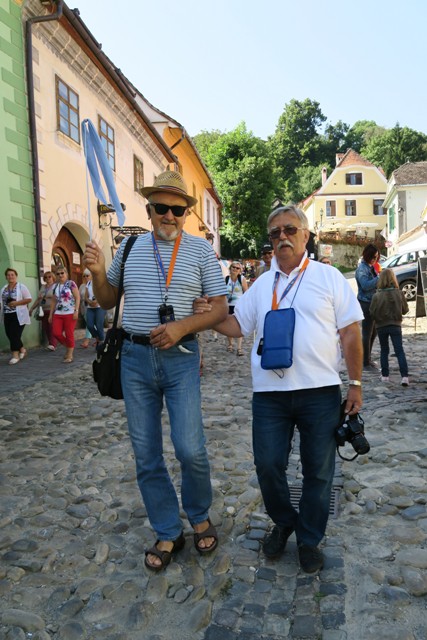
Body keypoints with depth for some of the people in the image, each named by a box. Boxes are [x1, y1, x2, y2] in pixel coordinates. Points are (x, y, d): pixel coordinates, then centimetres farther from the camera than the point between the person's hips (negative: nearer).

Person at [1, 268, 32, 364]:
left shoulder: (21, 287, -3)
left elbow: (29, 299, -9)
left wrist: (16, 303, -18)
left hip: (18, 315, -6)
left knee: (14, 335, -9)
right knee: (9, 334, 8)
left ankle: (15, 355, -1)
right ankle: (22, 349, 27)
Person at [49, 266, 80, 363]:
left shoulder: (71, 283, -3)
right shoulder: (55, 286, 14)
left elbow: (77, 298, -7)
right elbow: (53, 301, 18)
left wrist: (76, 311, -15)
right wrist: (51, 314, 14)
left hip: (70, 313, -5)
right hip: (58, 314, 5)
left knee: (69, 334, -2)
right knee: (56, 333, -4)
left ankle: (70, 355, 8)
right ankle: (68, 347, 22)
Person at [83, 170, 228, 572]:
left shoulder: (200, 249, 1)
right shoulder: (130, 247, 8)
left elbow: (221, 308, -1)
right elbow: (107, 302, 15)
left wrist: (183, 326, -17)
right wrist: (97, 272, -5)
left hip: (180, 358, -2)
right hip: (135, 358, 3)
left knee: (190, 449, -6)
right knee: (145, 454, 8)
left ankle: (199, 517, 25)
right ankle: (168, 534, 27)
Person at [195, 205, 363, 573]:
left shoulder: (330, 278, 2)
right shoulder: (261, 286, 12)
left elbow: (351, 332, 1)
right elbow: (237, 325, 13)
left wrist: (355, 383, -2)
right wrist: (209, 316, -7)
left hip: (320, 392, -2)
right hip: (270, 393, 3)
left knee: (318, 471, 9)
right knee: (268, 465, 7)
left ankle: (310, 539, 31)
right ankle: (283, 522, 35)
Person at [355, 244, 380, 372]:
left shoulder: (371, 267, 14)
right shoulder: (362, 268, -14)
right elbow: (366, 285, -26)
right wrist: (380, 278, -26)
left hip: (373, 302, 9)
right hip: (366, 303, -9)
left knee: (373, 332, 17)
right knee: (367, 334, -3)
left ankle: (367, 358, 30)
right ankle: (365, 364, 6)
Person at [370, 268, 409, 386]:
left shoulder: (377, 296, -14)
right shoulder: (399, 293, -9)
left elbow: (372, 313, -8)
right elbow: (405, 310, 1)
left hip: (381, 326, 0)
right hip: (395, 325, 0)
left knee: (384, 351, 14)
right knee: (399, 351, 3)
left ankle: (385, 375, 17)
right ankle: (404, 376, -6)